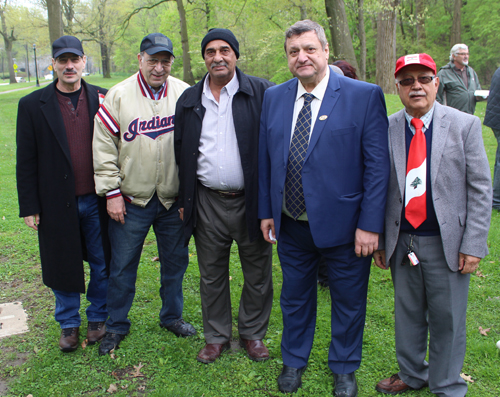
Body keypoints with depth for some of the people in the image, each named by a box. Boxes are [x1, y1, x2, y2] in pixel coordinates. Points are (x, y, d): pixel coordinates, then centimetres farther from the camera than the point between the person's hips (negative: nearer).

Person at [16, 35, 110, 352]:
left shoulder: (102, 99, 1)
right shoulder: (33, 105, -1)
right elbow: (26, 161, -1)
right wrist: (29, 207, -3)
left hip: (97, 201, 1)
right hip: (57, 204, 0)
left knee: (103, 266, 12)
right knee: (63, 267, 13)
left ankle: (98, 317, 34)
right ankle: (69, 324, 33)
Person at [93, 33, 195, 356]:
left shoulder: (185, 94, -2)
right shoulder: (118, 95, -5)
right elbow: (104, 147, -3)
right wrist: (112, 192, -6)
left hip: (174, 199, 1)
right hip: (130, 200, -1)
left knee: (175, 261, 15)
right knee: (122, 265, 9)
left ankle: (172, 316, 36)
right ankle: (117, 325, 29)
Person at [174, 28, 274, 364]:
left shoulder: (261, 92, -4)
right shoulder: (189, 100, 8)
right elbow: (182, 154, 12)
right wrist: (184, 201, 9)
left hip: (251, 201, -2)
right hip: (207, 202, 3)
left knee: (258, 275, 10)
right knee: (212, 276, 14)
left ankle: (253, 334, 32)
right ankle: (217, 337, 33)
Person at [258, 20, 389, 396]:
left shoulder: (365, 96, -10)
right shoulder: (274, 97, 4)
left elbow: (377, 164, -12)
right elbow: (265, 159, 9)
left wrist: (370, 224, -15)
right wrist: (266, 210, 7)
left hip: (344, 224, -3)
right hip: (291, 225, 4)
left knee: (348, 302, 15)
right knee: (295, 297, 21)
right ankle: (294, 361, 45)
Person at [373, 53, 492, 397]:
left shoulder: (465, 125, -3)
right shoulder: (386, 129, 1)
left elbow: (480, 190, -4)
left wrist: (473, 244, -10)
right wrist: (378, 239, 4)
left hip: (446, 243, -2)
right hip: (402, 241, 2)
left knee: (448, 319, 10)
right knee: (408, 314, 17)